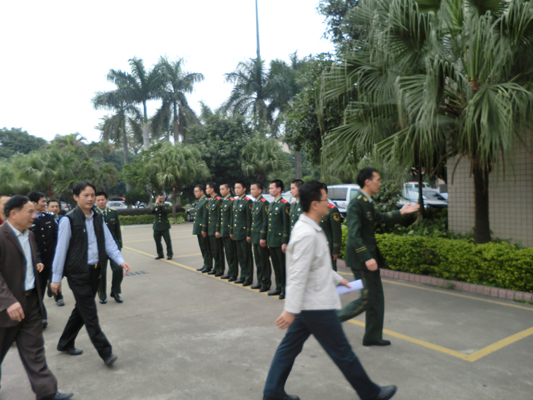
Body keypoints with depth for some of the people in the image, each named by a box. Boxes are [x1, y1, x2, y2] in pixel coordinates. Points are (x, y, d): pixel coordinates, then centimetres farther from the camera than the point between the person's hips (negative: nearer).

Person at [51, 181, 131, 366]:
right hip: (78, 273, -6)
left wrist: (120, 260, -10)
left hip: (95, 271, 7)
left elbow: (109, 242, 5)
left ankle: (65, 343, 37)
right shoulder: (69, 220, -10)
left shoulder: (98, 218, 7)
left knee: (82, 310, 18)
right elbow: (61, 250, -8)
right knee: (90, 314, -3)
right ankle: (105, 352, 3)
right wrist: (56, 278, -5)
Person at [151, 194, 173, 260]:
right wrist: (156, 204, -17)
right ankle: (160, 254, 20)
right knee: (157, 241, 7)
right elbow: (151, 211, -7)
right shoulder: (154, 206, 12)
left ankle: (169, 254, 6)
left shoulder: (166, 206, 6)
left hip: (165, 227, -3)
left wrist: (162, 205, -18)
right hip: (156, 227, 3)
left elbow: (169, 211, -14)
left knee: (168, 241, -4)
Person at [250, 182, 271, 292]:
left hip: (261, 237, -9)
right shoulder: (254, 203, 14)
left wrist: (263, 238, -18)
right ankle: (260, 281, 24)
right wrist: (252, 236, 16)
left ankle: (266, 283, 9)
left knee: (264, 261, 0)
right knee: (258, 261, 14)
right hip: (255, 237, 9)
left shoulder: (264, 203, -13)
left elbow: (266, 222, -16)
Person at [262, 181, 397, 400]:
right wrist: (290, 310, -26)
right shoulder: (307, 234, -25)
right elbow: (297, 275, -27)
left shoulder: (309, 228, 7)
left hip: (307, 304, 10)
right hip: (316, 306, -9)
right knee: (342, 352, 7)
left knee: (290, 345, 16)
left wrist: (336, 278, 25)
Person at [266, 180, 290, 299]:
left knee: (283, 267, 1)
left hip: (280, 241, -8)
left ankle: (285, 290, 10)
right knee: (276, 266, 15)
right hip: (271, 241, 8)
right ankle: (278, 287, 25)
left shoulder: (284, 204, -11)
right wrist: (268, 240, 16)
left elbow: (287, 224, -14)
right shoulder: (271, 204, 15)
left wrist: (284, 242, -17)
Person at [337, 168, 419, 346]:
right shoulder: (356, 204, -19)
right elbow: (354, 235, -25)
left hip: (369, 255, 10)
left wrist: (401, 212, 32)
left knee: (377, 298, 14)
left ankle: (373, 337, 25)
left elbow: (378, 217, 31)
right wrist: (366, 258, -29)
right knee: (368, 298, -7)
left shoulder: (368, 202, 10)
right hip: (360, 258, -10)